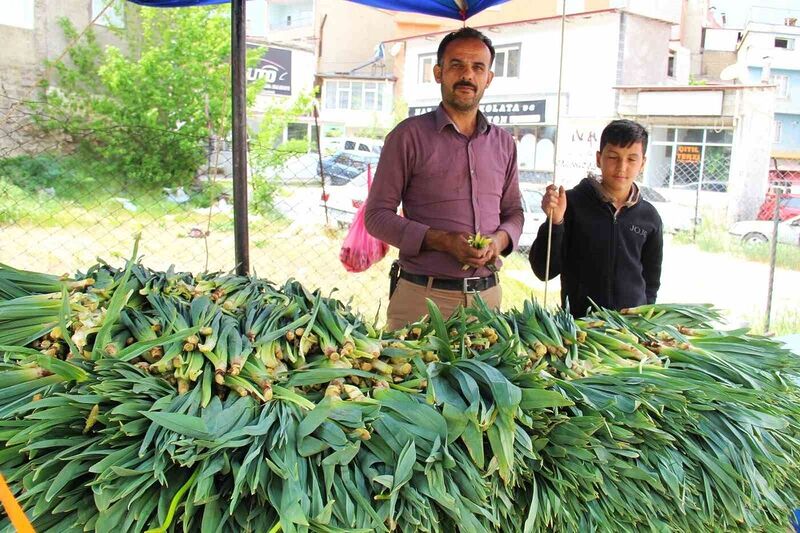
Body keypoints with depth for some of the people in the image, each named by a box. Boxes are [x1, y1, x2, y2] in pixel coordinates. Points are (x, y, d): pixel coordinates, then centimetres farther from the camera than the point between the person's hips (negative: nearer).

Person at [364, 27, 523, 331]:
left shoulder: (503, 143, 11)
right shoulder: (409, 135, -4)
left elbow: (514, 212, 18)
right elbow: (377, 215, -6)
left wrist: (500, 239, -6)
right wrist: (441, 241, -18)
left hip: (487, 294, 5)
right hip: (422, 295, -4)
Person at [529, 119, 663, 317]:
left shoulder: (649, 217, 3)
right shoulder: (573, 203, -6)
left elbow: (651, 280, 14)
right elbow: (544, 271, -8)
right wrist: (555, 222, -19)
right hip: (578, 319, -2)